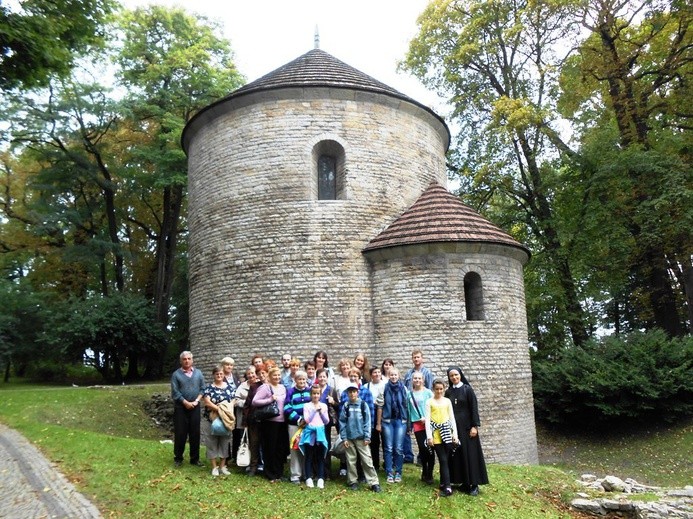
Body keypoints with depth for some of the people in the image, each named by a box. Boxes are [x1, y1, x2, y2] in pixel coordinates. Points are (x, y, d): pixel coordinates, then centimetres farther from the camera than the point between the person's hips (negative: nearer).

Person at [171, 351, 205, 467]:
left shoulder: (198, 373, 6)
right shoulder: (176, 374, -3)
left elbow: (202, 389, 4)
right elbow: (175, 392, -8)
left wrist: (196, 401, -9)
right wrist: (186, 402, -12)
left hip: (195, 407, 3)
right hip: (180, 407, -2)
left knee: (195, 433, 6)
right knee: (180, 433, 3)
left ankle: (195, 458, 15)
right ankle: (178, 458, 17)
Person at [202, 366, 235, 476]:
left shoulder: (229, 387, 7)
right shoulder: (209, 388, -2)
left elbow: (233, 401, 5)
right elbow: (207, 402, -13)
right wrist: (219, 409, -21)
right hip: (211, 419, -3)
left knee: (225, 442, 7)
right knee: (212, 442, 2)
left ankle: (222, 466, 17)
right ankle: (214, 467, 11)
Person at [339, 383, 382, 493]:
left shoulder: (363, 405, -1)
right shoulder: (345, 406, 3)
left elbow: (367, 421, -2)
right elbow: (342, 422, 2)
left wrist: (367, 437, -7)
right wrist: (344, 438, -3)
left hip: (361, 438, -1)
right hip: (349, 438, 2)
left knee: (367, 460, -4)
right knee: (351, 461, 9)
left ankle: (374, 483, 0)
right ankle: (352, 481, 21)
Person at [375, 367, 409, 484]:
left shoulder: (404, 389, 1)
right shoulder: (384, 388, -2)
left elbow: (408, 406, 3)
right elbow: (380, 407, 1)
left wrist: (409, 422, 0)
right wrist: (378, 423, 1)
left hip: (401, 421, 0)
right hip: (387, 421, 0)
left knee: (398, 448, 1)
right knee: (388, 448, 3)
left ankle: (398, 473, 15)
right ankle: (389, 473, 12)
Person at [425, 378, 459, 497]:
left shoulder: (447, 401, 11)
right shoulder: (429, 402, 3)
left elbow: (452, 418, 11)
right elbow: (427, 419, -1)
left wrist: (455, 434, 4)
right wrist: (429, 436, -9)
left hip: (447, 433, 2)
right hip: (436, 434, -2)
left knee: (446, 460, 2)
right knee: (443, 460, -7)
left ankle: (443, 483, 16)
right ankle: (447, 487, -8)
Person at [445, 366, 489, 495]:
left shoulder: (468, 389, -4)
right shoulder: (448, 392, 8)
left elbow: (474, 408, -7)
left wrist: (475, 426, -13)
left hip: (466, 426, -4)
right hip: (453, 427, 4)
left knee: (470, 453, -3)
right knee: (457, 454, 5)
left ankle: (474, 484, 2)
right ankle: (464, 482, 13)